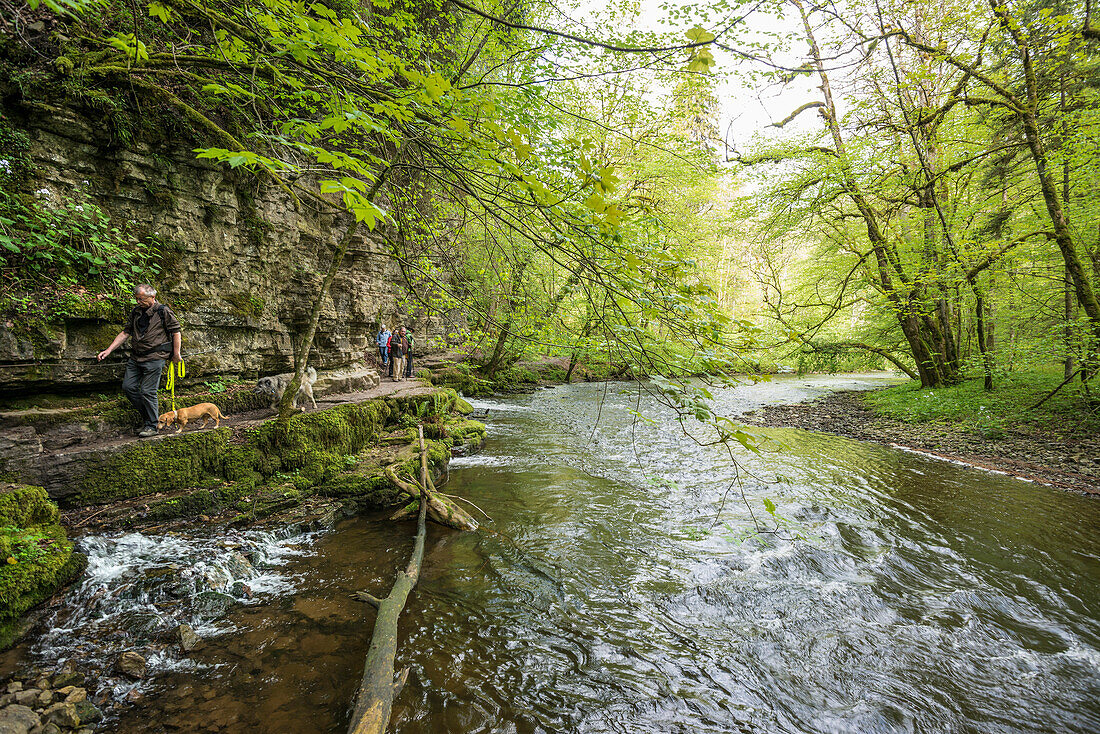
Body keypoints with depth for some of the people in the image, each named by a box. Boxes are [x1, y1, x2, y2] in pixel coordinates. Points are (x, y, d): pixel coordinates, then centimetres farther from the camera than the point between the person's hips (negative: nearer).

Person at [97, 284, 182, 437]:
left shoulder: (163, 311, -6)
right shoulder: (136, 312, 12)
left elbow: (176, 331, -4)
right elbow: (125, 333, 16)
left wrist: (176, 354, -5)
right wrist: (108, 350, 9)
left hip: (154, 358, -7)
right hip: (135, 357, 7)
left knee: (147, 391, -6)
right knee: (128, 387, 6)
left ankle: (151, 426, 6)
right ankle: (149, 412, 24)